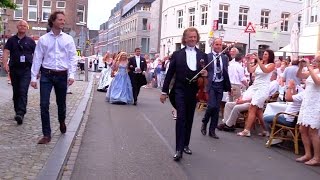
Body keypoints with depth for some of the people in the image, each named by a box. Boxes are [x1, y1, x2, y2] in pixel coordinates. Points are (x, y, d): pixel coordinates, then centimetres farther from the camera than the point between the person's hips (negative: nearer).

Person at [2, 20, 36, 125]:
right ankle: (17, 112, 22)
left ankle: (21, 113, -22)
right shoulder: (11, 40, 10)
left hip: (26, 69, -3)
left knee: (23, 91, -15)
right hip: (14, 69, 3)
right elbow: (6, 52, 1)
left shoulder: (30, 41, 8)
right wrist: (5, 64, -16)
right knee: (16, 92, 10)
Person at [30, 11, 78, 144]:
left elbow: (73, 58, 1)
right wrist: (34, 77, -1)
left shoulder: (68, 39, 4)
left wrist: (71, 75, -10)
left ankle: (62, 122, 44)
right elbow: (37, 59, 2)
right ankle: (46, 134, 3)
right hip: (46, 75, 0)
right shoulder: (43, 39, 3)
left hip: (62, 75, 1)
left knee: (61, 103, 13)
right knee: (44, 104, -6)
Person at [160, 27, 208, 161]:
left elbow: (205, 72, 11)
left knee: (189, 119, 12)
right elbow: (170, 73, 2)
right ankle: (179, 149, -9)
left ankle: (185, 145, 26)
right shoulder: (177, 54, 3)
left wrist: (205, 73, -14)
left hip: (194, 91, 3)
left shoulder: (203, 55, 8)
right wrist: (164, 91, -1)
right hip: (180, 90, -3)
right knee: (181, 118, -10)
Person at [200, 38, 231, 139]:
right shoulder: (207, 57, -2)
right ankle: (204, 123, 13)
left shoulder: (225, 58, 11)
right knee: (212, 106, -15)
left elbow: (226, 73, 15)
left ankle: (212, 130, 16)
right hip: (211, 84, -4)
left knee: (217, 108, 6)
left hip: (220, 85, 4)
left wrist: (228, 87, 15)